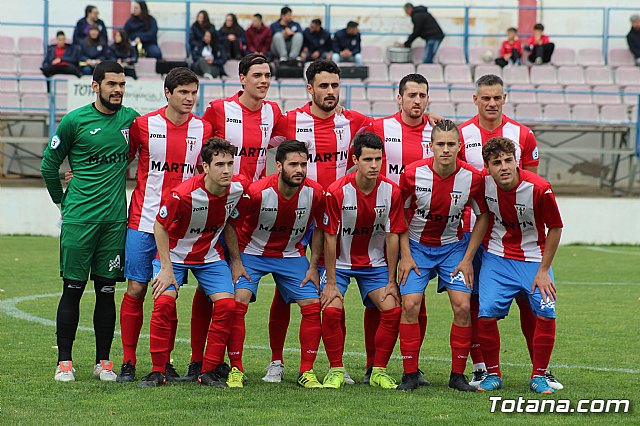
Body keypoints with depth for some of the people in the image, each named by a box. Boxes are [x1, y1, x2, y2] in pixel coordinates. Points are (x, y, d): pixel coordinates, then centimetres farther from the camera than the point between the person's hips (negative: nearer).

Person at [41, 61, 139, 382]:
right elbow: (49, 165, 7)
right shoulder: (74, 121, -3)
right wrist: (62, 202, 12)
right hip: (79, 219, -3)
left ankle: (103, 362, 10)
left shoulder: (131, 119, 6)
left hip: (115, 219, 3)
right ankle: (64, 361, 4)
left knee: (106, 290, 4)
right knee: (73, 288, -1)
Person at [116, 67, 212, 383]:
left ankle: (163, 362, 11)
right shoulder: (143, 125, -2)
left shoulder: (203, 129, 4)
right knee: (136, 289, -3)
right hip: (143, 221, -2)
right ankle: (128, 362, 5)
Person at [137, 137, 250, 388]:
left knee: (226, 304, -14)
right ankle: (158, 371, -8)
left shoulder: (238, 187, -16)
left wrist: (235, 261, 5)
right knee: (164, 303, -21)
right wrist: (166, 268, -17)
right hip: (175, 253, -4)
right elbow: (160, 226, -15)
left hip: (210, 255, 4)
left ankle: (210, 371, -3)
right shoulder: (183, 194, -30)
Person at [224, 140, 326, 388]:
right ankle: (236, 370, -8)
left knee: (312, 305, -9)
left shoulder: (315, 193, -18)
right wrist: (236, 261, -11)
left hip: (292, 255, 2)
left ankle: (307, 372, 2)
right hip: (252, 253, -2)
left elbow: (319, 229, 0)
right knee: (238, 302, -19)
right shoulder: (256, 192, -26)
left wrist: (313, 267, -1)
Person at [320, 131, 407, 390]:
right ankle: (336, 370, -4)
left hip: (374, 263, 2)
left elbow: (392, 237, -6)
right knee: (331, 310, -21)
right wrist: (331, 282, -15)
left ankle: (379, 371, 1)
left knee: (392, 309, -14)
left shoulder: (391, 192, -13)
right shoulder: (337, 191, -20)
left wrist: (391, 281, -6)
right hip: (340, 262, -2)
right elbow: (330, 237, -15)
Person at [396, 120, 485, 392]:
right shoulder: (413, 173, -19)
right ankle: (410, 374, -2)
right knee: (410, 304, -13)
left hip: (453, 246, 1)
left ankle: (458, 375, 1)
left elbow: (482, 216, -1)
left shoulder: (473, 178, -17)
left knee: (462, 306, -11)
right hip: (417, 245, -1)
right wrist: (406, 255, -7)